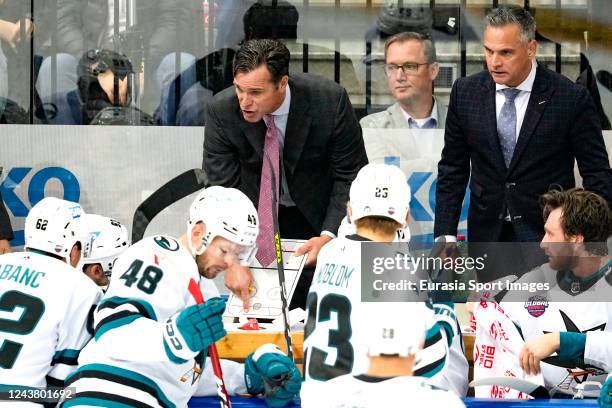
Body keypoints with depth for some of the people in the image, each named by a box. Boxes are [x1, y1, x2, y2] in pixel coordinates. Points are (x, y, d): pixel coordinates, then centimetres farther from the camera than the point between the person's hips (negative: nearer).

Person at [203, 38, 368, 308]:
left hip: (317, 217, -1)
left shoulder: (330, 100, -25)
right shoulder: (222, 110, -22)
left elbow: (351, 176, -15)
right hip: (256, 214, 1)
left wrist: (329, 236, -27)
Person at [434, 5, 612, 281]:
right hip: (487, 235, 3)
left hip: (547, 237, -3)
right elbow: (453, 169, 9)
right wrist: (445, 235, 2)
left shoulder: (571, 98, -9)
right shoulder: (465, 92, 2)